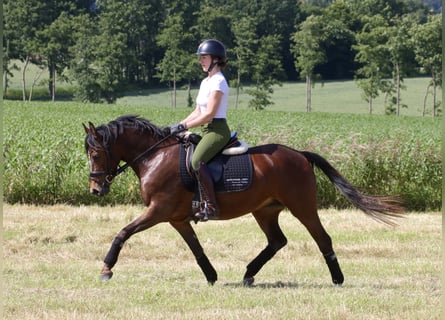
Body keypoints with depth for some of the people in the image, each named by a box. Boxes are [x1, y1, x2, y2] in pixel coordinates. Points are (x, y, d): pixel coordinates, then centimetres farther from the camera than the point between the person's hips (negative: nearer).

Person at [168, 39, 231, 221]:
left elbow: (209, 114, -18)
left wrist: (183, 127, -16)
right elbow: (198, 112, 20)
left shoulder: (218, 82, -12)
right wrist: (179, 125, 8)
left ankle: (211, 207, -32)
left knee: (197, 160, -31)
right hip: (207, 131, 11)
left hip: (217, 130, -11)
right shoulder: (206, 82, 18)